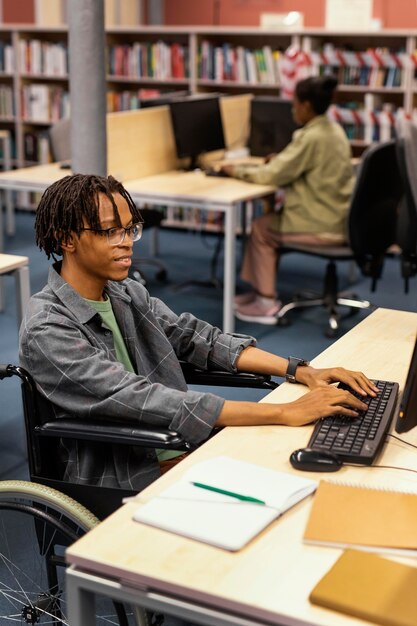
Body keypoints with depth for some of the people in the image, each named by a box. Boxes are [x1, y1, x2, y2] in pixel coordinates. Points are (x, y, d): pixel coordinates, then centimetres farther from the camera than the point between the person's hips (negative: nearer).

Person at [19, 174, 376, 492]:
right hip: (123, 490, -7)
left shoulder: (127, 294, 8)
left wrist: (302, 372, -6)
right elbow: (141, 401, -27)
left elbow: (196, 338, 8)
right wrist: (285, 413, -30)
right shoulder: (47, 332, -18)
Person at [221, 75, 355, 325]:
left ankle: (267, 302, 14)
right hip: (340, 220, 9)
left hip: (322, 227, -9)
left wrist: (237, 171, -2)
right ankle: (261, 289, 24)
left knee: (261, 228, 9)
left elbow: (271, 175, -17)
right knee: (272, 220, 19)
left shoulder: (312, 137, -19)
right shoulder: (335, 130, 9)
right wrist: (282, 161, 10)